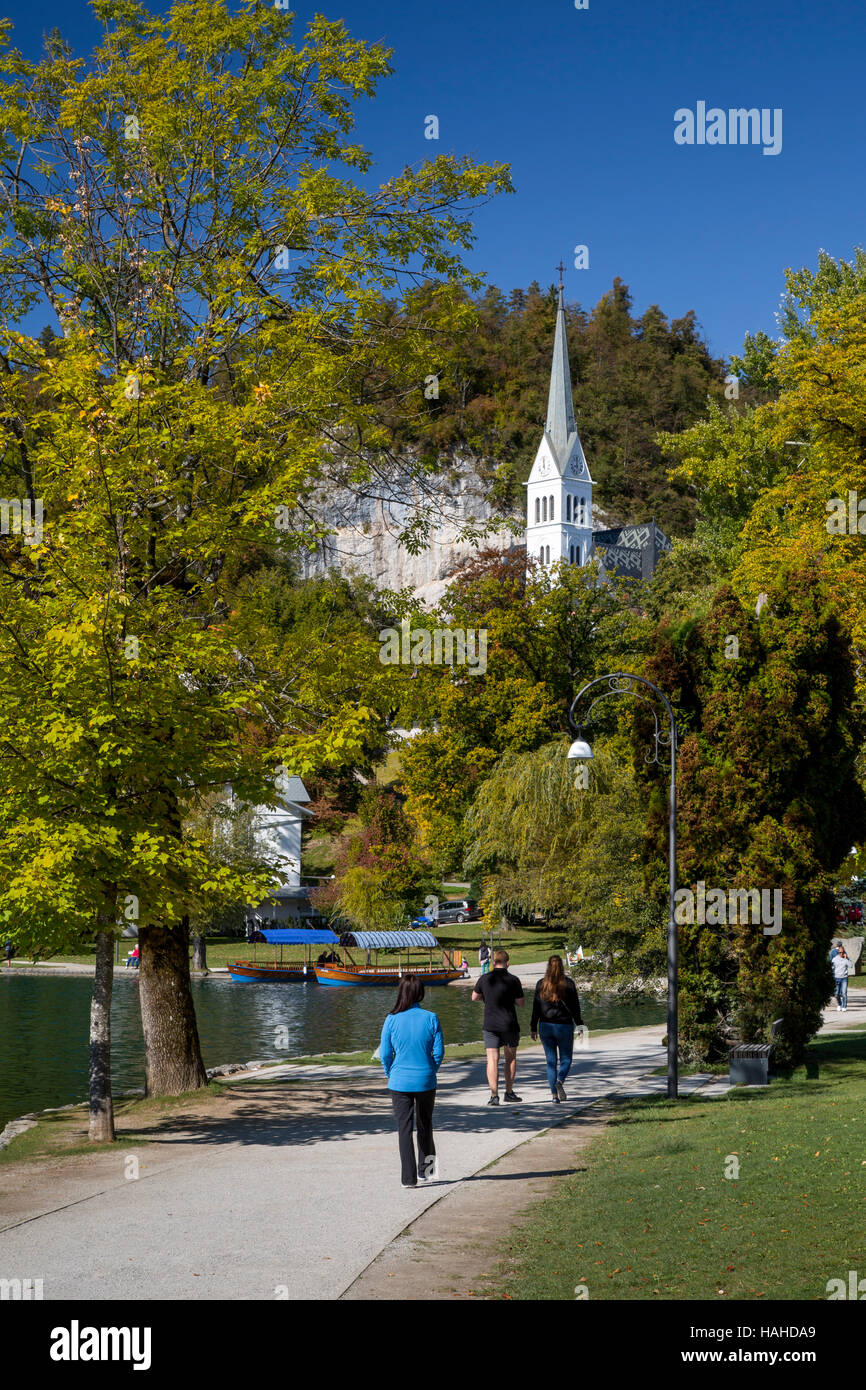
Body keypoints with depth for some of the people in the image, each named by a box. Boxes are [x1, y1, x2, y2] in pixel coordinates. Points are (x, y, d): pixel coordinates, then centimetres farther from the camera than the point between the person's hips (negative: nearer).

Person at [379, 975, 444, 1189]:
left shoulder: (392, 1020, -8)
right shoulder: (431, 1019, -7)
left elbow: (385, 1053, -3)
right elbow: (439, 1052, -4)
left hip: (400, 1081, -1)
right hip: (426, 1082, 1)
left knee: (404, 1128, 5)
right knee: (425, 1126, 19)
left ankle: (409, 1177, 3)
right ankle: (425, 1170, 30)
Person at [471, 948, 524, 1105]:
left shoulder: (484, 979, -2)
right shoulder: (513, 980, -7)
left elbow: (474, 997, 13)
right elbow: (520, 1004, -2)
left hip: (490, 1025, 0)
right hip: (509, 1024, 0)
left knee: (492, 1060, -3)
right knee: (510, 1058, 17)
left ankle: (494, 1095, -13)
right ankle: (509, 1092, 20)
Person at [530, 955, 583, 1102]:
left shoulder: (541, 984, 0)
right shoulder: (569, 984, -5)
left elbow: (536, 1008, 2)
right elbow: (575, 1007, -3)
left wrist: (533, 1028, 8)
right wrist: (579, 1025, 4)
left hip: (546, 1027, 2)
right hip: (564, 1026, -2)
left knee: (551, 1061, 8)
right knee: (566, 1058, 9)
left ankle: (554, 1094, 4)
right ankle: (559, 1081, -19)